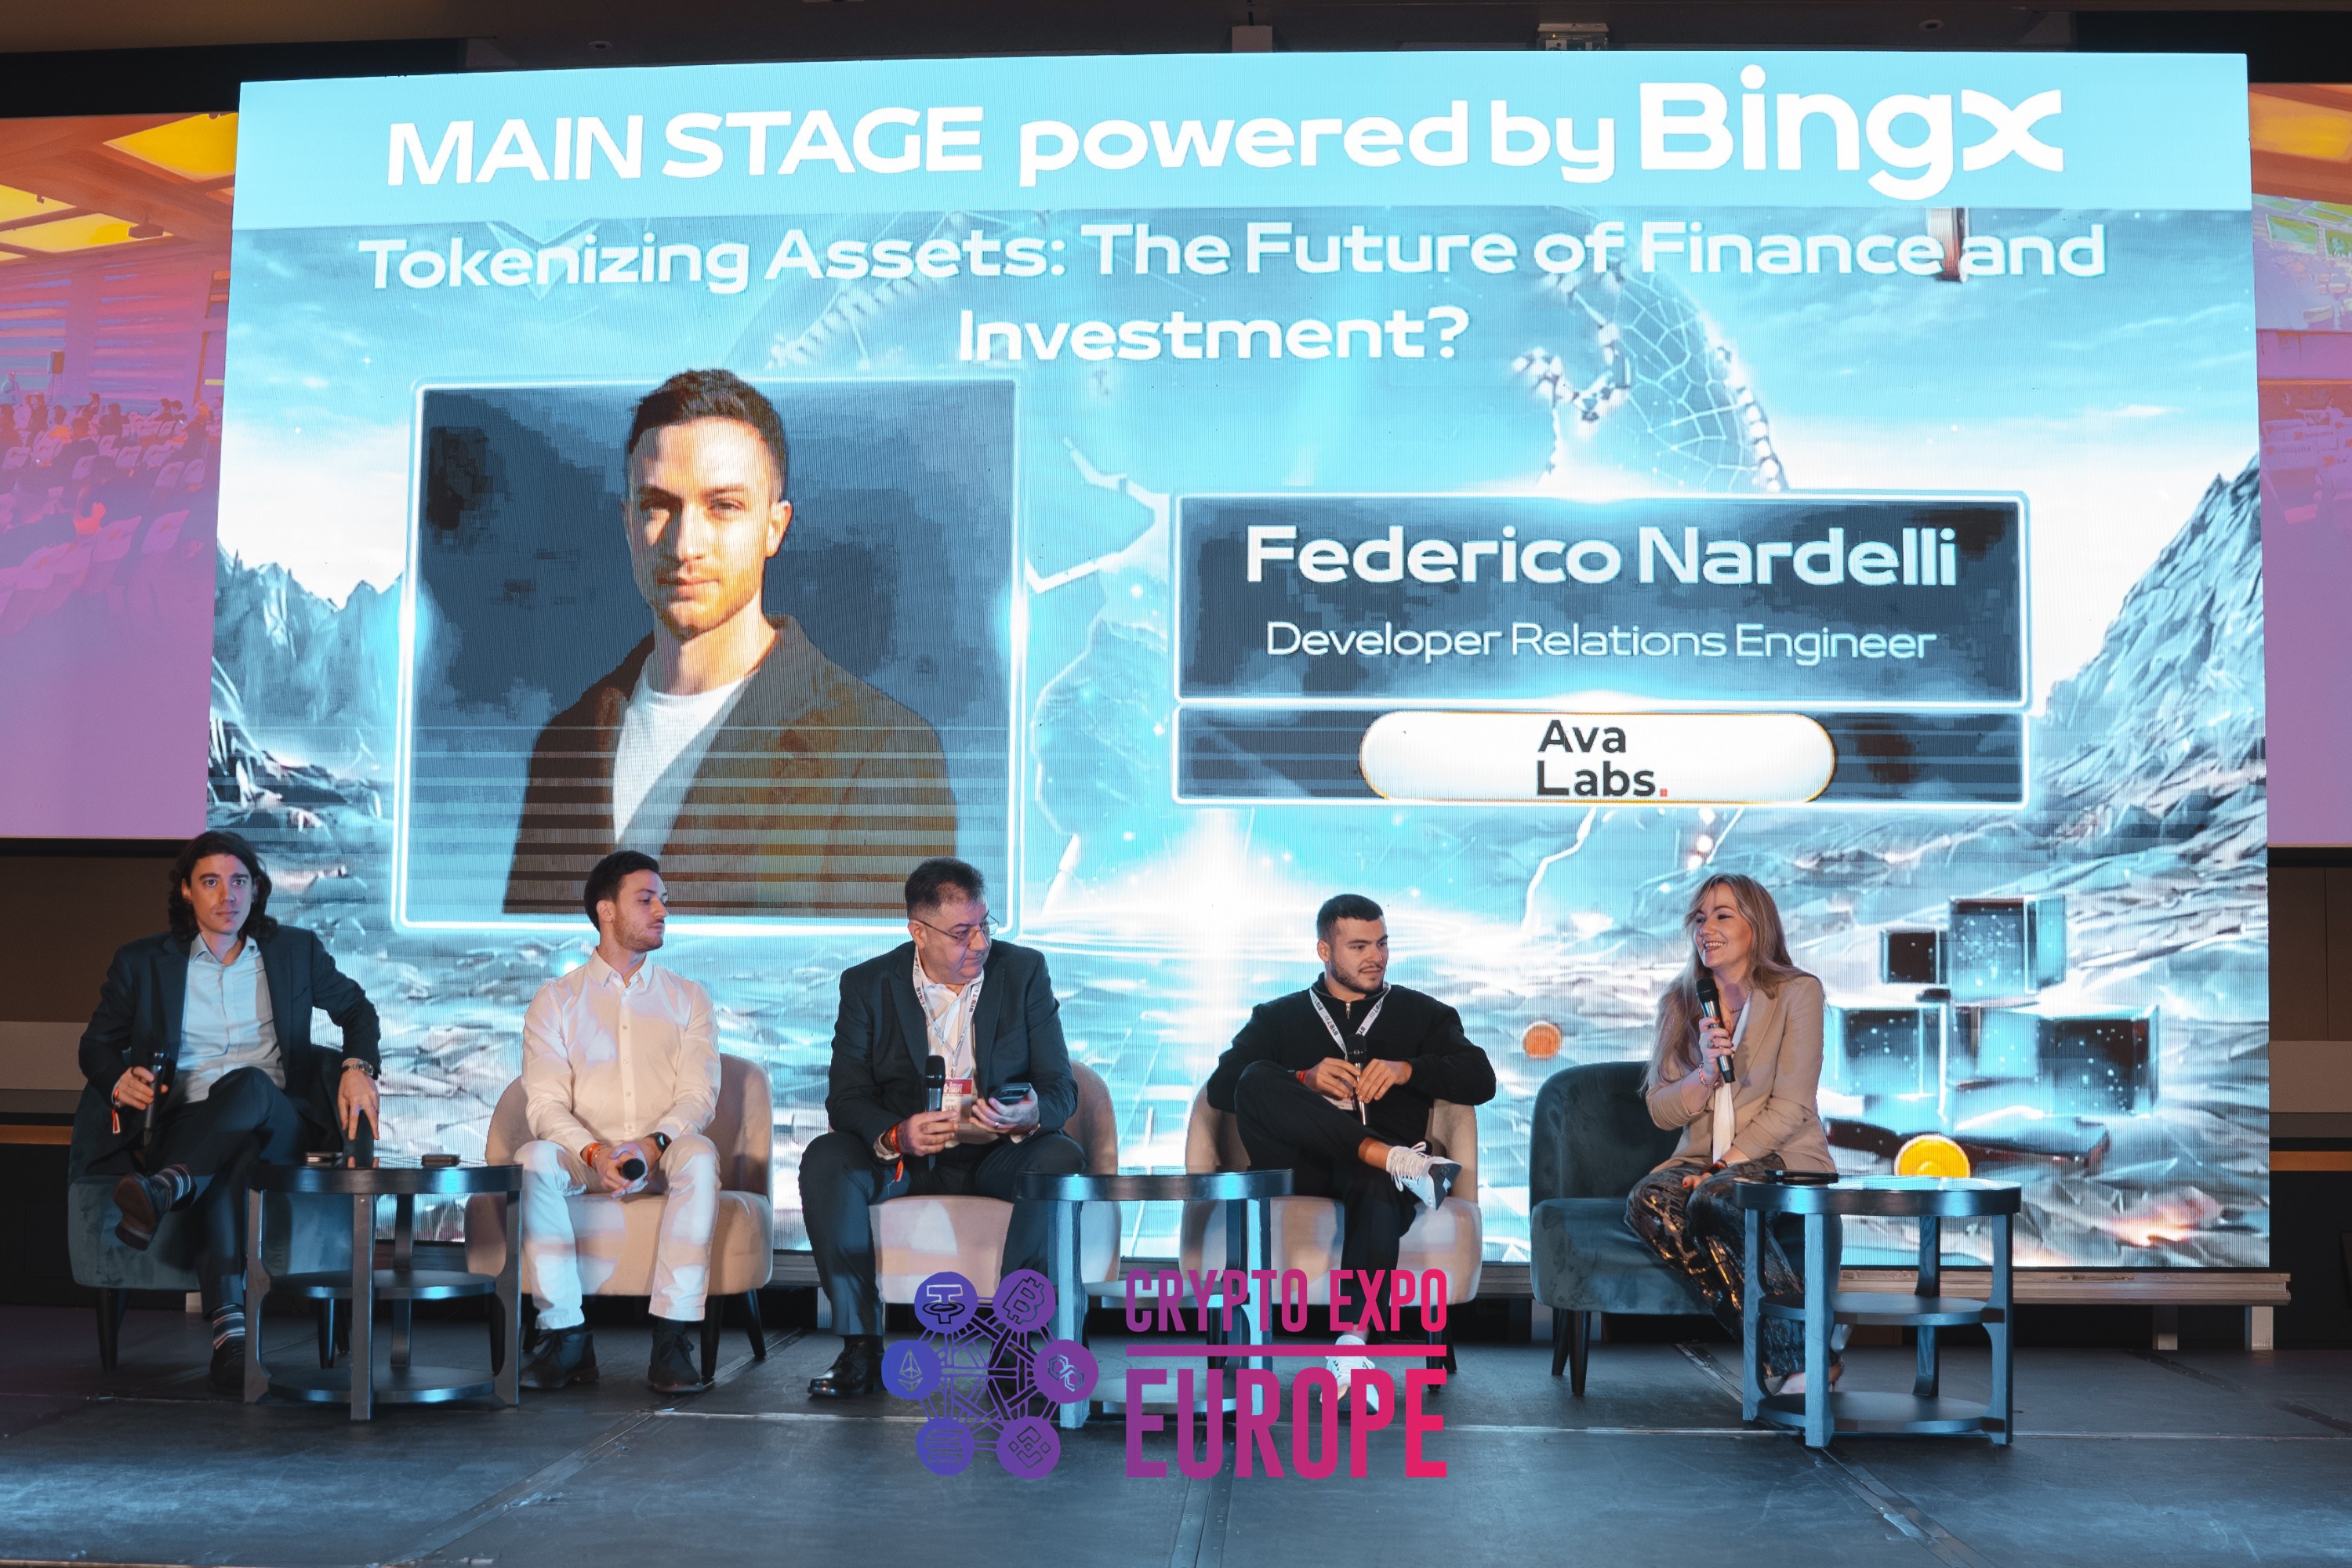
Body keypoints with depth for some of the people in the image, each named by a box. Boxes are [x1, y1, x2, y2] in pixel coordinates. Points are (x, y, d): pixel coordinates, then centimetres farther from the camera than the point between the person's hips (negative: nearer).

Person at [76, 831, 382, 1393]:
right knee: (229, 1168, -40)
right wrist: (118, 1081, -8)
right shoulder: (142, 963, 15)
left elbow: (356, 1008, 27)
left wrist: (358, 1067, 5)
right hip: (185, 1123, 0)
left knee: (250, 1083, -39)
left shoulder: (295, 951, 17)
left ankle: (167, 1187, -51)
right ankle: (230, 1324, -50)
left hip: (276, 1120, 1)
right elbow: (96, 1043, 17)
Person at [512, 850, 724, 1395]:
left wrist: (654, 1143, -20)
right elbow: (545, 1102, -1)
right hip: (585, 1160, 0)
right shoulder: (556, 999, 11)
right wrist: (592, 1153, -21)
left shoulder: (687, 998, 13)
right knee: (535, 1158, -31)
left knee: (699, 1154, -33)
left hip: (662, 1159, 0)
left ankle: (674, 1335, -35)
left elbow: (698, 1094, 1)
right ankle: (566, 1335, -26)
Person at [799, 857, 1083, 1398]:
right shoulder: (867, 985, 0)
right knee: (824, 1161, -28)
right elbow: (846, 1098, -6)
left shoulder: (1025, 972, 0)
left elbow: (1061, 1088, -3)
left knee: (1062, 1160, -32)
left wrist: (1028, 1117, -29)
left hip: (997, 1154, 0)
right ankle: (861, 1346, -21)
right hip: (900, 1153, 0)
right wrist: (896, 1134, -29)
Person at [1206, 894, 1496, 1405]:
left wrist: (1407, 1070, -9)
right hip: (1302, 1169, 1)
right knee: (1257, 1080, -28)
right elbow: (1221, 1087, 7)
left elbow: (1480, 1081, 8)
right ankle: (1395, 1159, -36)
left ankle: (1353, 1336, -45)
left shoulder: (1422, 1014, 23)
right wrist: (1305, 1079, -10)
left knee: (1378, 1188, -40)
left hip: (1377, 1173, -1)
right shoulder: (1279, 1017, 22)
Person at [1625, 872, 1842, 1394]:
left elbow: (1791, 1106, -7)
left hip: (1783, 1160, -4)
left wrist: (1727, 1164, -17)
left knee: (1715, 1201, -37)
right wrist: (1705, 1072, -11)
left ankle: (1801, 1357, -26)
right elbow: (1661, 1110, 9)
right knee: (1648, 1203, -30)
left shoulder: (1796, 992, 0)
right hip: (1703, 1161, 4)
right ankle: (1779, 1352, -29)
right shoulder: (1680, 1003, 14)